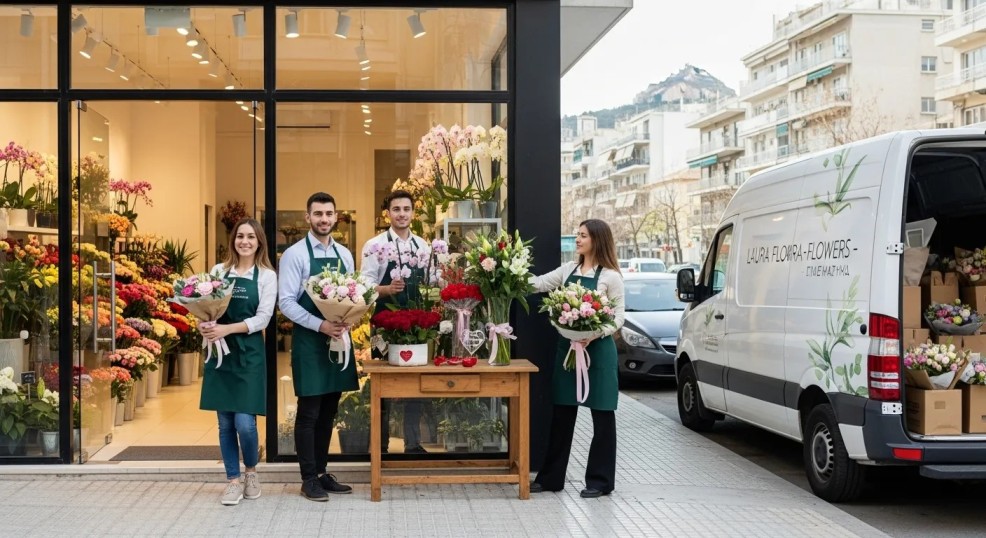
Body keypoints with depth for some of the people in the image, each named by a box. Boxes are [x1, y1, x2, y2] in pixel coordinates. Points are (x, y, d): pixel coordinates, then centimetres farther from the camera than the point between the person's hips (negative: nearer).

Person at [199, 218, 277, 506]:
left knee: (244, 422, -8)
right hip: (219, 351, 3)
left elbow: (263, 318, -7)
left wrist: (227, 328, -19)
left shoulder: (267, 275, 1)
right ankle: (233, 481, 17)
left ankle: (251, 470, 19)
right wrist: (204, 325, -14)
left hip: (249, 352, -3)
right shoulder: (218, 271, 9)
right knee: (225, 422, 5)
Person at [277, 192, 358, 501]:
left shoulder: (344, 254, 11)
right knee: (309, 412, -1)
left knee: (329, 410, 12)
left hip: (339, 339, 6)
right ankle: (309, 479, 7)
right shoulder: (295, 254, -6)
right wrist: (320, 325, -21)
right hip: (309, 340, -5)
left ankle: (321, 472, 22)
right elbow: (286, 302, -11)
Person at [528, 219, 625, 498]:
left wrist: (595, 334, -22)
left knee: (602, 415, 3)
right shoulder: (568, 270, 10)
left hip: (598, 350, -5)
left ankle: (600, 481, 12)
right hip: (567, 347, 6)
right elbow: (538, 284, 7)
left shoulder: (610, 276, -6)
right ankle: (551, 477, 17)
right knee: (562, 413, 10)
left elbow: (618, 317, -7)